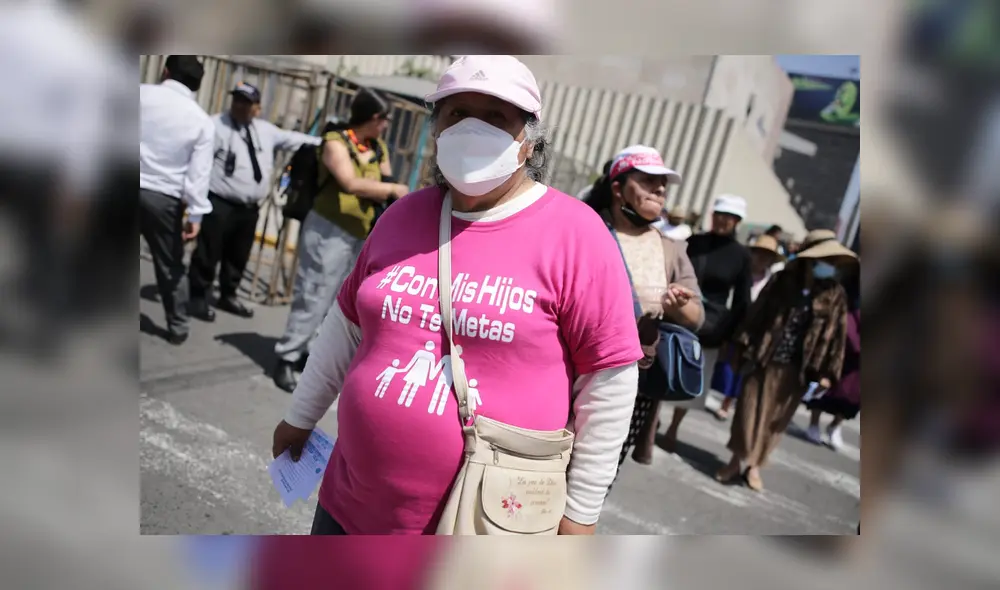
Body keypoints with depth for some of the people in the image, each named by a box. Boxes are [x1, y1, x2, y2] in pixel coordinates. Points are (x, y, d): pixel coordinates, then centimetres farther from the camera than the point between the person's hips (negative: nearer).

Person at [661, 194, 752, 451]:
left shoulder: (741, 255, -2)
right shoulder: (694, 242, 2)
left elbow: (741, 300, 1)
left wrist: (732, 335, -2)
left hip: (710, 327, -1)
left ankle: (673, 429, 27)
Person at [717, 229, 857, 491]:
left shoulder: (835, 296, 0)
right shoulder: (782, 281, -2)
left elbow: (837, 334, 1)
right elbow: (757, 313, 0)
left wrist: (827, 372, -4)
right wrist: (743, 347, -3)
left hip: (796, 369, 1)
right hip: (763, 360, -1)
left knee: (775, 420, 11)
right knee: (749, 412, 5)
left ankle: (754, 466, 28)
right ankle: (736, 460, 23)